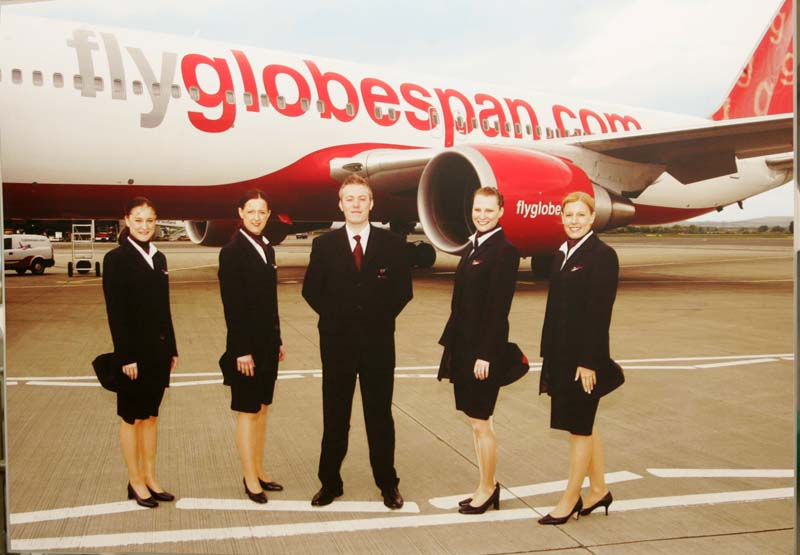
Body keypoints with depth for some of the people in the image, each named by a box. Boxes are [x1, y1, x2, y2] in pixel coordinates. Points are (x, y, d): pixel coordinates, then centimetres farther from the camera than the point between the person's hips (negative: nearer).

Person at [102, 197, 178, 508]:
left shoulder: (158, 258, 10)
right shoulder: (116, 259, -9)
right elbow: (115, 311, -13)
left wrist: (171, 349, 11)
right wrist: (126, 356, -17)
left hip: (158, 349, 6)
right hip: (135, 351, -6)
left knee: (151, 414, 14)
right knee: (131, 416, 6)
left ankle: (150, 478, 25)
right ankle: (136, 483, 18)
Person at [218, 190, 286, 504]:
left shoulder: (267, 249, 10)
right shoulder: (232, 252, -13)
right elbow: (232, 306, -16)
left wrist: (278, 340, 13)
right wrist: (241, 350, -18)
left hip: (268, 343, 8)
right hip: (247, 345, -8)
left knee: (261, 408, 15)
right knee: (247, 411, 3)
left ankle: (259, 470, 26)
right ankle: (250, 478, 14)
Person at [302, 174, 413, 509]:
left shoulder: (392, 244, 2)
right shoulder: (324, 245, 2)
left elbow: (403, 289, 4)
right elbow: (311, 290, 5)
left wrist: (382, 316, -3)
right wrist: (335, 316, -2)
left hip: (378, 341, 0)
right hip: (337, 342, 0)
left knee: (380, 415, 9)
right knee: (334, 415, 9)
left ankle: (387, 484, 21)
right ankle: (330, 482, 22)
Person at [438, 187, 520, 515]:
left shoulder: (504, 251, -14)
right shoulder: (473, 247, 13)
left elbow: (498, 308, -18)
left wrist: (485, 354, -20)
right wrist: (452, 342, 12)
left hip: (483, 349, -9)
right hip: (464, 346, 9)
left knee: (480, 422, 2)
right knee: (476, 420, 17)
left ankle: (486, 489, 19)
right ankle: (487, 485, 30)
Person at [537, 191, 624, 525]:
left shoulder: (602, 255, -12)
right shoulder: (563, 255, 12)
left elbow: (600, 312, -16)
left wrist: (588, 361, -19)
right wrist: (548, 356, 12)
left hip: (584, 356, -8)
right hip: (561, 353, 8)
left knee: (579, 427, 4)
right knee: (582, 425, 17)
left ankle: (570, 499, 16)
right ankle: (598, 489, 31)